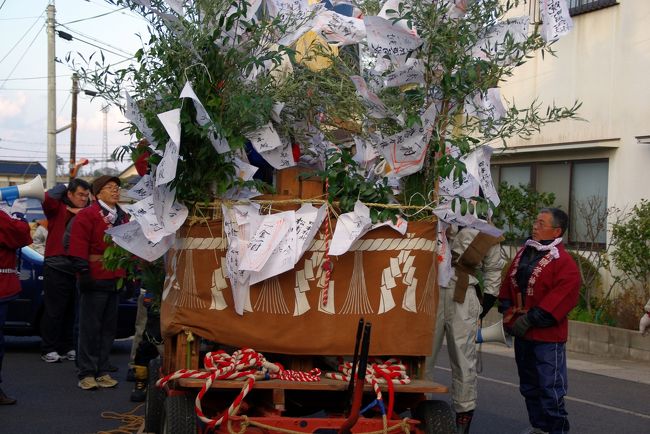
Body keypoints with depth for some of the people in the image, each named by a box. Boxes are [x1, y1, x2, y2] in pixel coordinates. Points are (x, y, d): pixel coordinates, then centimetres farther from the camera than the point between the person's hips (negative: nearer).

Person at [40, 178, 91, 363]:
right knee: (54, 311, -1)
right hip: (57, 268, -5)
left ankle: (67, 348, 22)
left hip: (77, 270, 5)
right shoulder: (58, 209, -2)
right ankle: (49, 350, 6)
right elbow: (48, 199, -23)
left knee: (70, 312, 12)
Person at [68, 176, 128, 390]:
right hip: (95, 280, -7)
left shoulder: (122, 217, 17)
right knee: (90, 327, -3)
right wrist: (83, 271, -19)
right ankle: (87, 374, 2)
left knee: (109, 328, 10)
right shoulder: (87, 215, -6)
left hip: (115, 280, 7)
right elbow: (78, 246, -13)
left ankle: (102, 371, 17)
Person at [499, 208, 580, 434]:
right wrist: (507, 310, 3)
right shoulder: (523, 253, 11)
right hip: (522, 333, 8)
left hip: (547, 336, -8)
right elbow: (509, 284, 17)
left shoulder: (564, 262, -13)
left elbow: (560, 298, -20)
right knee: (529, 386, 17)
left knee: (550, 388, -6)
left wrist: (530, 319, -19)